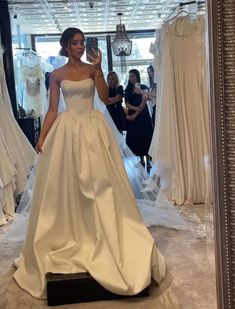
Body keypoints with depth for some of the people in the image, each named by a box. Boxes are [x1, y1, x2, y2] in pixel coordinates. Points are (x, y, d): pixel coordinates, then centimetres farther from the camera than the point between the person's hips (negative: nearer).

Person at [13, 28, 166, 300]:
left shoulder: (92, 69, 6)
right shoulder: (57, 75, 6)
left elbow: (105, 97, -6)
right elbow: (52, 109, 5)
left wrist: (98, 70, -15)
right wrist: (42, 137, -1)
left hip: (93, 128, 0)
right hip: (68, 130, 0)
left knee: (98, 181, 0)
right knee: (67, 183, 2)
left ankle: (100, 236, 12)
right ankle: (71, 238, 16)